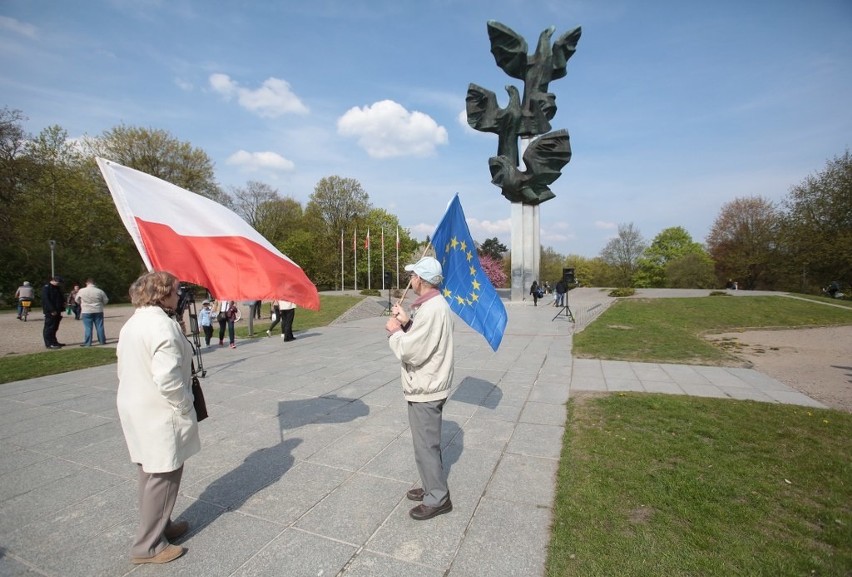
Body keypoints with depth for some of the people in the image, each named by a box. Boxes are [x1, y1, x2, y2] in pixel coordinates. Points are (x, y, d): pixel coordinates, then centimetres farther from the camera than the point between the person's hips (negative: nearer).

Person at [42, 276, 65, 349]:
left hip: (56, 311, 9)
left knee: (54, 327, 15)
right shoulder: (46, 288, -12)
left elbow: (60, 298, 27)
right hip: (50, 312, -9)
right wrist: (52, 310, -22)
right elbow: (46, 300, -19)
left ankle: (53, 342, 23)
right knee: (49, 328, -6)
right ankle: (48, 344, -3)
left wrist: (63, 302, 5)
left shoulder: (58, 288, 17)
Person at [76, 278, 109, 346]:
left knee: (87, 327, 2)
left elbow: (77, 301, 9)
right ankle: (102, 341, 13)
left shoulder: (81, 291, -5)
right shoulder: (100, 291, -4)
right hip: (98, 311, 1)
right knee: (100, 326, 7)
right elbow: (106, 300, 6)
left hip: (87, 312, -1)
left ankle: (87, 343, 4)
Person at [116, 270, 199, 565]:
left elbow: (126, 367, 14)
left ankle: (159, 526, 38)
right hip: (160, 415, -10)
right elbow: (167, 378, -28)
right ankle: (148, 546, 19)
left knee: (150, 473, 22)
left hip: (135, 409, 10)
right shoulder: (162, 324, -23)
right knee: (163, 477, 5)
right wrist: (184, 407, -15)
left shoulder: (132, 322, 8)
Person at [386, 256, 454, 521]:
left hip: (425, 389, -10)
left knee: (426, 445, 5)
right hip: (428, 386, 10)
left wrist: (394, 331, -12)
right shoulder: (434, 304, 8)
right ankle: (431, 487, 38)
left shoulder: (431, 309, -25)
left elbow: (412, 351, -27)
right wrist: (406, 323, 0)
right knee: (428, 442, 22)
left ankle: (438, 499, 21)